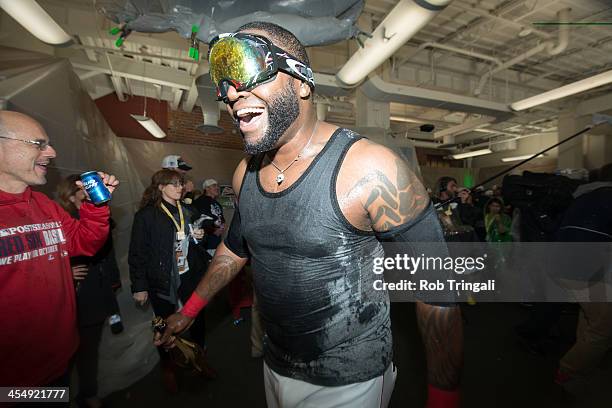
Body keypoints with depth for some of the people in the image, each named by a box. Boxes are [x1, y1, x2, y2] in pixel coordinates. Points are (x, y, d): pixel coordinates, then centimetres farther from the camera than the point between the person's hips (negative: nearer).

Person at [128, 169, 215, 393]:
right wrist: (139, 287, -10)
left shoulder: (188, 211, 7)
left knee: (198, 318, 12)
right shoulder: (146, 215, -11)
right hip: (162, 281, -4)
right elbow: (137, 253, -10)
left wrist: (200, 237, -1)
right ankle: (168, 367, 38)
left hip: (190, 276, 5)